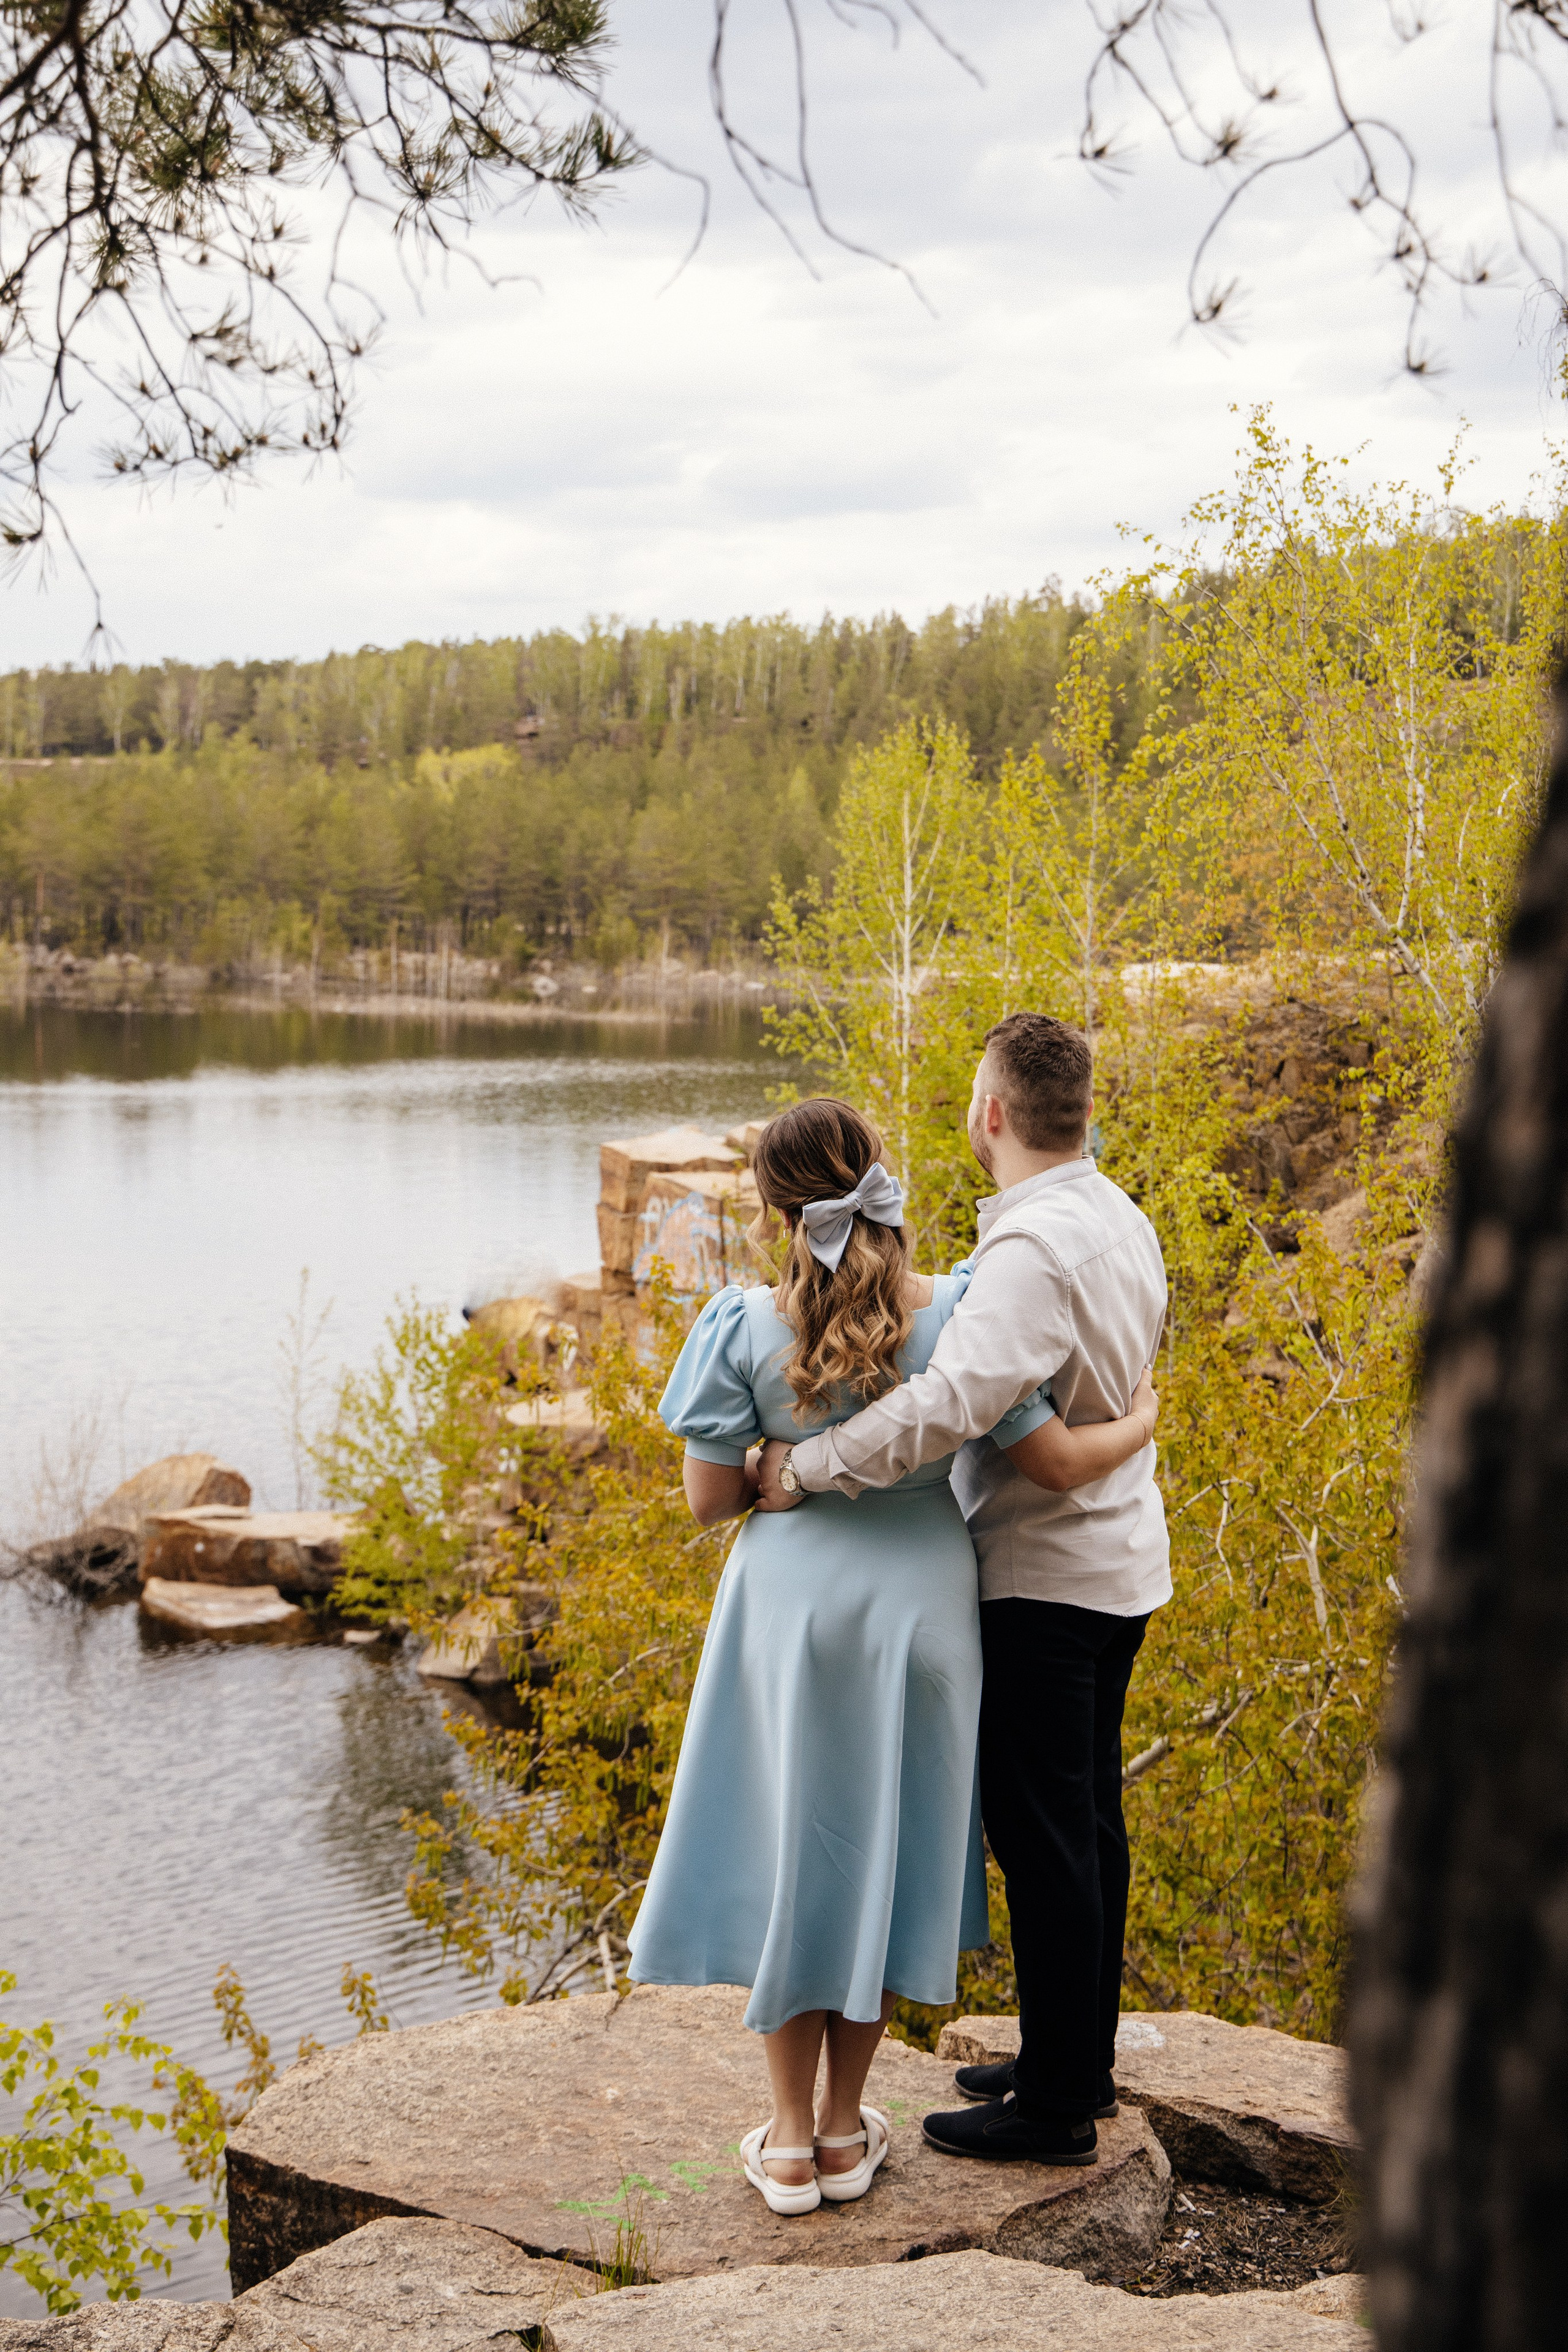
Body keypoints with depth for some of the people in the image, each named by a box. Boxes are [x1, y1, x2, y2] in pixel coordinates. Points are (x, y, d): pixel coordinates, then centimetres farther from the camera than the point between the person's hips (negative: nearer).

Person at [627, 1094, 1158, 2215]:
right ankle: (846, 2132, 25)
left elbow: (709, 1500, -9)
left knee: (791, 1845, 12)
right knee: (883, 1849, 15)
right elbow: (1057, 1460, -10)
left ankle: (791, 2141, 19)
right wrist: (1140, 1424, 9)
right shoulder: (957, 1313, -13)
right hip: (918, 1604, 1)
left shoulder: (747, 1328, -15)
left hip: (791, 1604, -1)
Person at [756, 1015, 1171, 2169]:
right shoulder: (1123, 1221, 7)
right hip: (1119, 1562, 10)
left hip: (1046, 1576, -10)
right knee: (1088, 1822, 18)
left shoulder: (1034, 1250, -24)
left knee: (1043, 1835, 0)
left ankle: (1058, 2106, 9)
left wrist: (805, 1466, -27)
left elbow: (952, 1400, -35)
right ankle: (1079, 2059, 31)